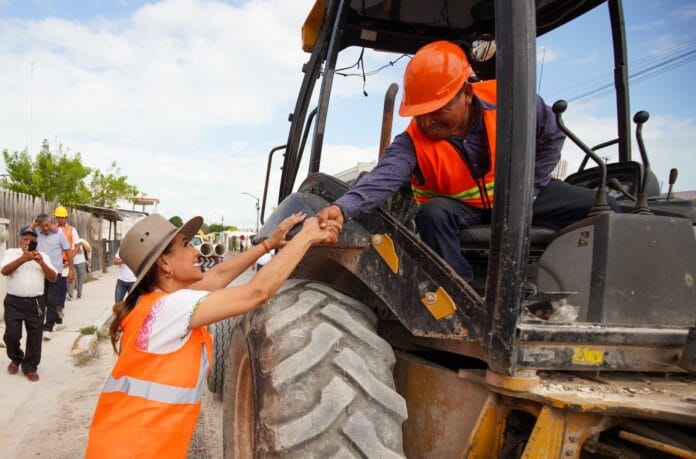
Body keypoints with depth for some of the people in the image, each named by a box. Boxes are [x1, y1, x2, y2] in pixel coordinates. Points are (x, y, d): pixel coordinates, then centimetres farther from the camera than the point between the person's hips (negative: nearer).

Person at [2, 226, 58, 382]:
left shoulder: (43, 256, 8)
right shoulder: (11, 252, 4)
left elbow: (53, 278, 0)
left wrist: (41, 263, -15)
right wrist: (23, 259, -26)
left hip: (36, 302, 1)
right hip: (14, 302, -1)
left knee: (35, 336, 5)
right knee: (12, 334, 0)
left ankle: (30, 367, 18)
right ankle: (16, 359, 28)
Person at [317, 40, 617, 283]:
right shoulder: (413, 141, -24)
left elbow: (551, 137, -5)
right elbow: (383, 178, -42)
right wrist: (343, 207, -61)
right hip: (460, 208, -2)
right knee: (433, 213, -37)